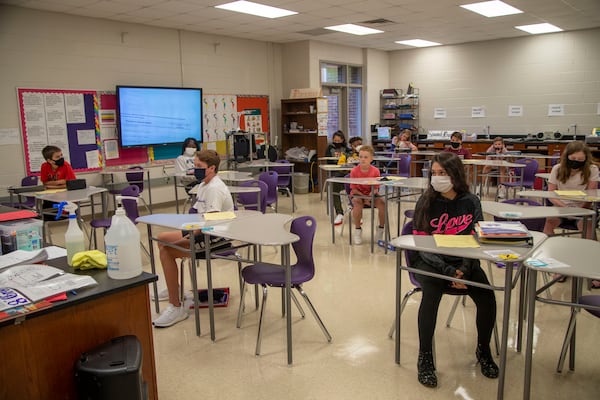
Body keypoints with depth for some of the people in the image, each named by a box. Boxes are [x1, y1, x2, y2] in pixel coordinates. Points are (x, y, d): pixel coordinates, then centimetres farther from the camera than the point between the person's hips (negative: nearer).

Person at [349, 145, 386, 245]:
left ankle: (381, 229, -3)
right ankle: (357, 230, -14)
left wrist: (370, 196, -26)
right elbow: (354, 189, -9)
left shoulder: (375, 171, -10)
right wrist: (364, 198, -19)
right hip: (357, 194, -2)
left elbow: (376, 188, -6)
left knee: (382, 203, -25)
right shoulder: (354, 171, -13)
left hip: (371, 195, 2)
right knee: (358, 203, -35)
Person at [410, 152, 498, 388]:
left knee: (487, 297, -20)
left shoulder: (471, 202, -1)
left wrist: (464, 269, -18)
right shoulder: (426, 202, -7)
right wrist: (448, 271, -22)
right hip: (430, 261, -2)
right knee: (431, 293, -32)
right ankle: (425, 357, -14)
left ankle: (483, 350, 10)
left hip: (463, 261, 2)